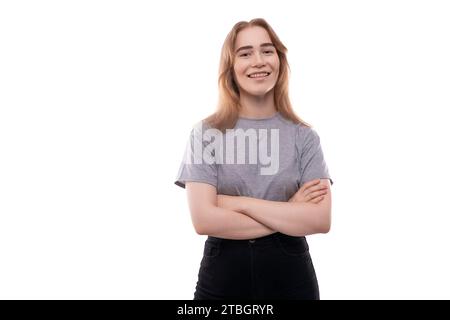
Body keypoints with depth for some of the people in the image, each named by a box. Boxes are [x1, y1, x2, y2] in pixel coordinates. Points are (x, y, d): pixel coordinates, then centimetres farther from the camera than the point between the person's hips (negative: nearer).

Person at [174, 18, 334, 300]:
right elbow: (204, 220, -14)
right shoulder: (206, 133, -5)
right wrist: (289, 214, -13)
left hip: (290, 273, 1)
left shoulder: (304, 136, -1)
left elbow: (321, 220, -11)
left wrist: (239, 203, -16)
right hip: (223, 273, -1)